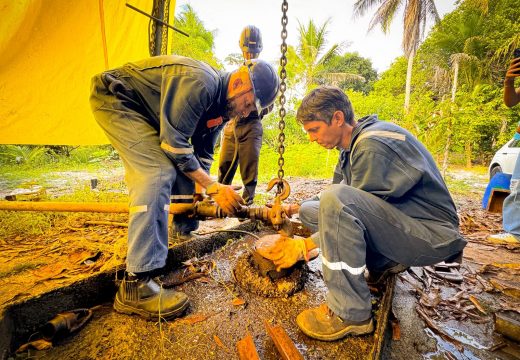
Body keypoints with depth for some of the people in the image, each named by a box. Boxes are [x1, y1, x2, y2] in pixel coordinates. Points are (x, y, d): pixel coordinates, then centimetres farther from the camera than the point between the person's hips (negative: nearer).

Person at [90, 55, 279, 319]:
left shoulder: (222, 104, -1)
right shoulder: (198, 82, -30)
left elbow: (203, 153, 5)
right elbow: (175, 144, -30)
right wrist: (213, 187, -26)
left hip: (145, 113, 10)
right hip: (113, 98, -9)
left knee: (183, 169, 8)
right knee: (158, 171, -26)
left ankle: (186, 231, 29)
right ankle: (135, 287, -23)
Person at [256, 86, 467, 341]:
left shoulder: (373, 146, -22)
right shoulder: (354, 144, 6)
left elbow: (360, 212, -22)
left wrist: (304, 246, -16)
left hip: (433, 234, -9)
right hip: (396, 219, 9)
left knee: (337, 199, -35)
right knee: (309, 209, 5)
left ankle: (351, 314, -20)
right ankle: (384, 264, 9)